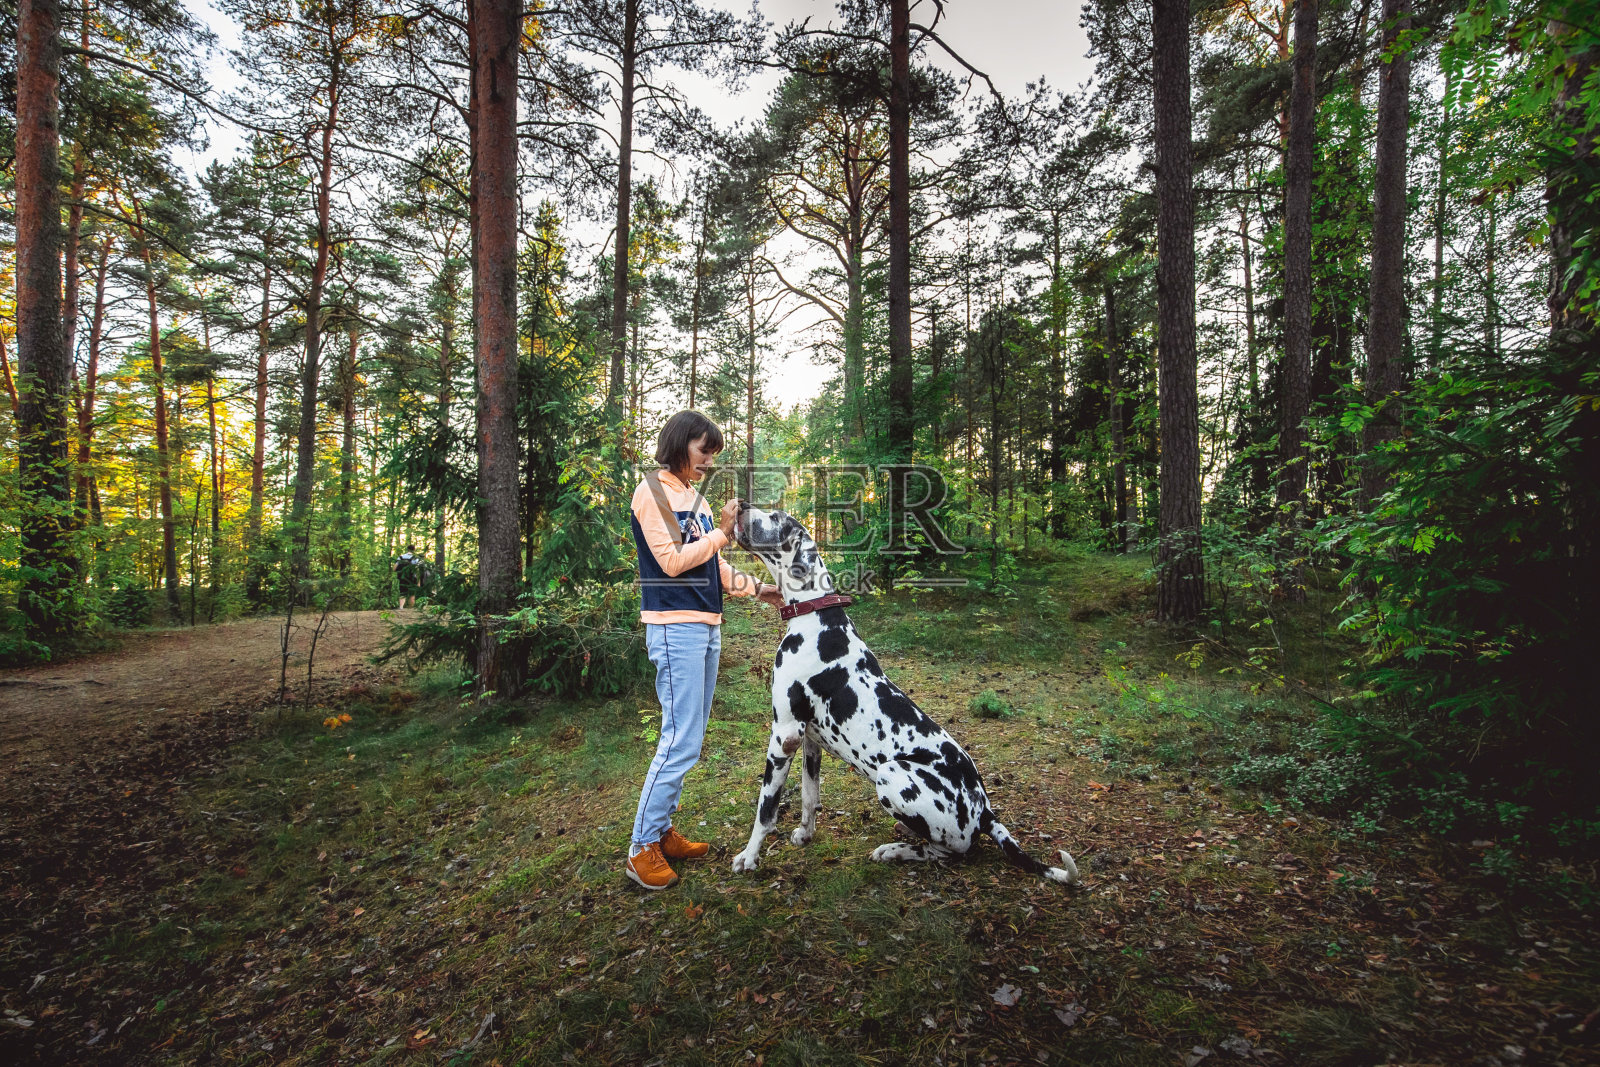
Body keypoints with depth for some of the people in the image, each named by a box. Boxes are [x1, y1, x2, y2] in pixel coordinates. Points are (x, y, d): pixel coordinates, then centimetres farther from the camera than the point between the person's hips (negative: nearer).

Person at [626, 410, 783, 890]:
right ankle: (642, 848, 5)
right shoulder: (652, 491, -6)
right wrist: (721, 531, -10)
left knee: (689, 741, 12)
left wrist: (759, 589, 11)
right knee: (681, 742, -8)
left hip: (706, 627, 9)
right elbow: (673, 561, -15)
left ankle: (663, 831, 24)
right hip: (674, 627, -9)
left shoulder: (695, 497, 18)